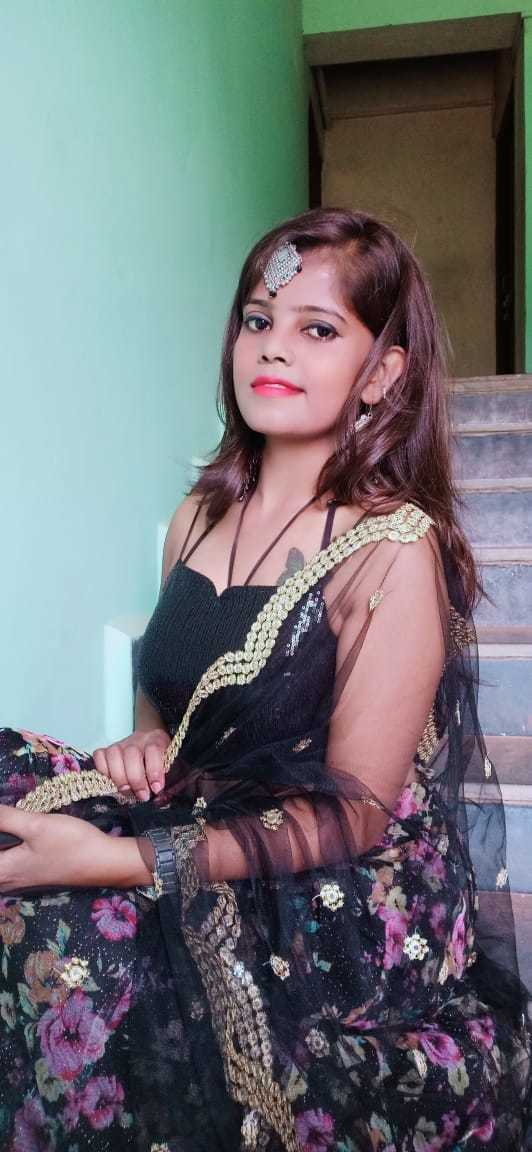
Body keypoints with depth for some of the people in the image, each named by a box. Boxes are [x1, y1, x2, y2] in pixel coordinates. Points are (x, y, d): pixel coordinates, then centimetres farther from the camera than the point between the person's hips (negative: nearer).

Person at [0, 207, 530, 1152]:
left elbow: (356, 812, -16)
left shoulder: (394, 549, -15)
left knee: (82, 932, -31)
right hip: (190, 837, 6)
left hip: (339, 915, -6)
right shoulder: (200, 514, 6)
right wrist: (144, 744, -6)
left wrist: (125, 861, -26)